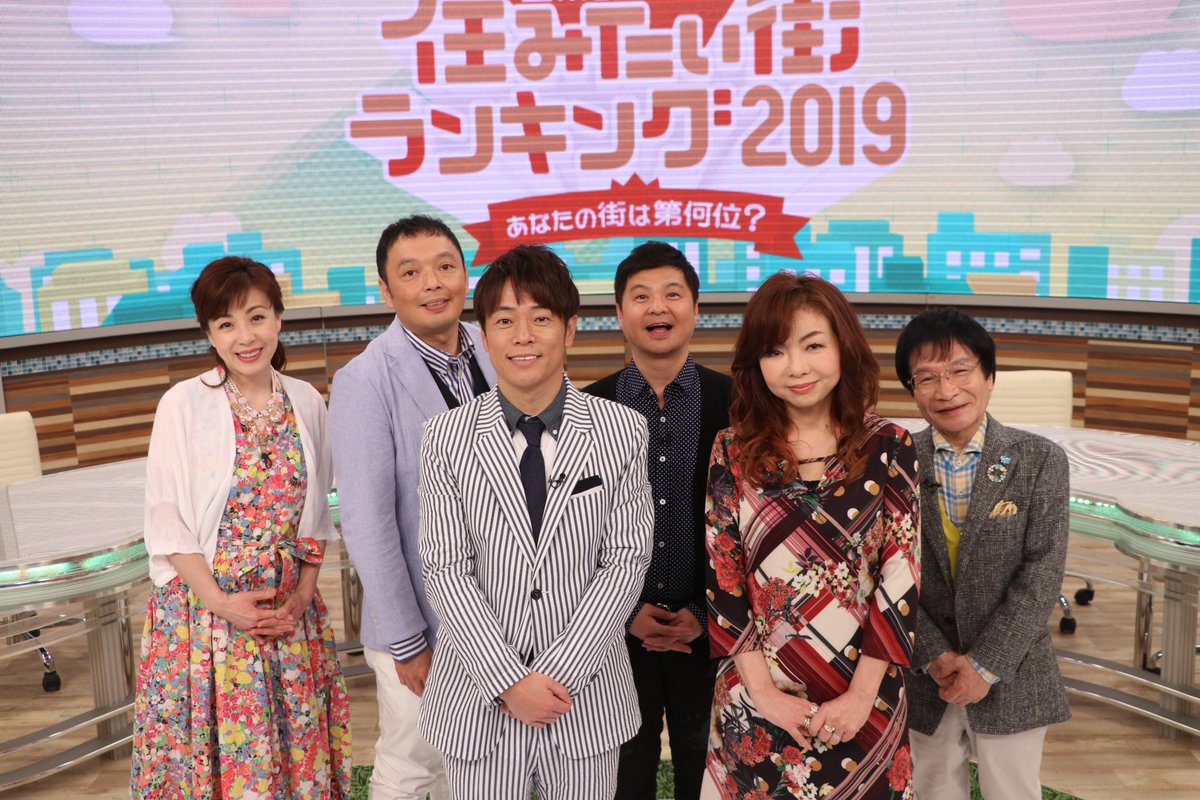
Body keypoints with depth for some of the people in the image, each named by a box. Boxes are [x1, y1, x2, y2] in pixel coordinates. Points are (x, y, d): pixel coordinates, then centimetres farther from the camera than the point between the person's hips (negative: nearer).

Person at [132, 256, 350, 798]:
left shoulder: (306, 403, 1)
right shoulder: (183, 405, -8)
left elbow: (316, 511, 8)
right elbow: (167, 522, -7)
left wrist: (303, 594, -3)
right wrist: (221, 602, -13)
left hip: (290, 610, 3)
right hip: (203, 606, -3)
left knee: (295, 745, 10)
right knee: (212, 748, 7)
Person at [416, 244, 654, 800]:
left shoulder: (622, 431, -3)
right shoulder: (446, 437, -4)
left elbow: (627, 558, -5)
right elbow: (446, 570, -5)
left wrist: (561, 672, -11)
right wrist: (509, 682, -12)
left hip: (586, 691, 1)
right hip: (480, 695, 0)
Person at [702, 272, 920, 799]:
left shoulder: (888, 449, -4)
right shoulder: (733, 453, -3)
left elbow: (900, 573, -6)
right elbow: (721, 579, -5)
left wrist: (861, 695, -11)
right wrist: (763, 692, -10)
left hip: (863, 702, 0)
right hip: (756, 704, 0)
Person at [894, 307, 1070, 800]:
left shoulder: (1040, 460, -6)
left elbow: (1042, 574, -10)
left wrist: (985, 665, -14)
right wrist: (934, 656, -12)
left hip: (1011, 675, -1)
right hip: (924, 674, 1)